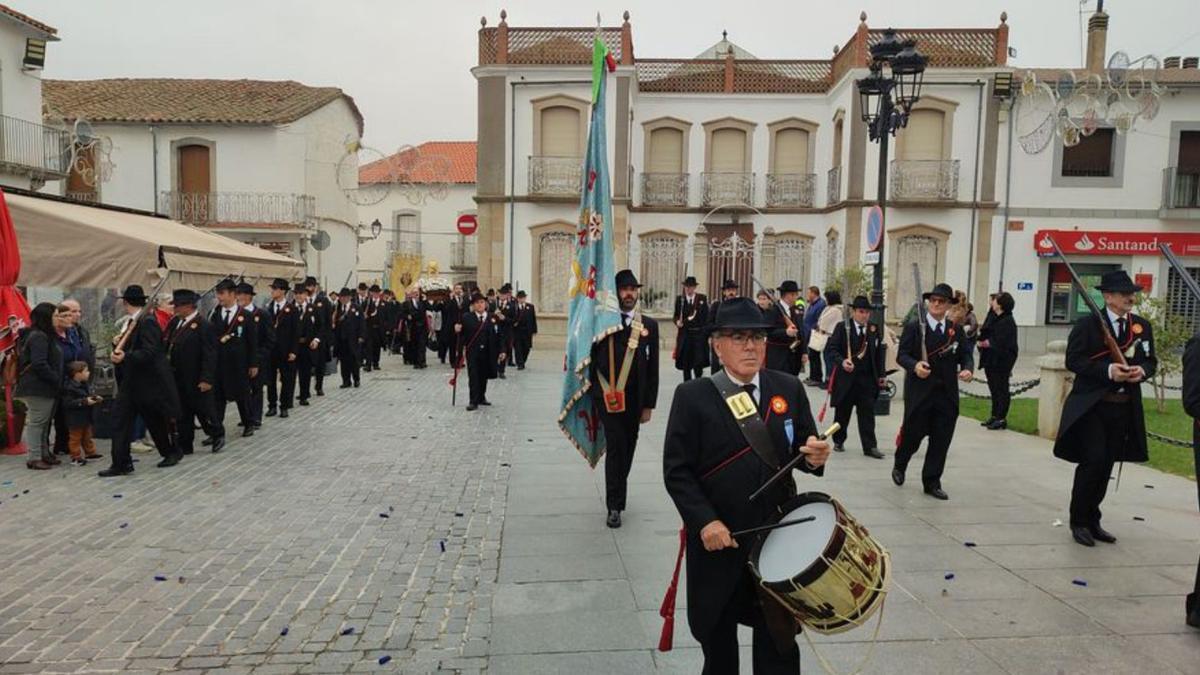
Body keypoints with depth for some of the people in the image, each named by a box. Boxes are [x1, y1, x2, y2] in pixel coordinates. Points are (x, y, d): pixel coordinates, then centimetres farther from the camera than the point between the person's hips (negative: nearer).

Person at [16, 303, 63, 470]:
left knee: (44, 422, 14)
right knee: (37, 422, -4)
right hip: (38, 388, -10)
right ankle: (35, 458, 1)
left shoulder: (45, 336, 17)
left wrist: (57, 381, 13)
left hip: (44, 387, 10)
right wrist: (57, 381, -16)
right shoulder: (38, 337, -14)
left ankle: (45, 454, 22)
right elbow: (39, 365, -21)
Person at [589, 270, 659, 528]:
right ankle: (615, 506, -2)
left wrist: (649, 405, 3)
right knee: (615, 446, -9)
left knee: (627, 448, 13)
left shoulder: (649, 325, 5)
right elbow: (592, 361, 2)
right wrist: (596, 395, -5)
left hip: (634, 400, 3)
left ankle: (617, 494, 34)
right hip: (608, 397, -3)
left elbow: (652, 367, 5)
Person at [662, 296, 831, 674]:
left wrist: (814, 457, -18)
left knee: (779, 640, 14)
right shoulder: (692, 396, -9)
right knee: (717, 639, 18)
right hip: (717, 539, -2)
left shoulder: (789, 389, 1)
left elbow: (803, 451, 5)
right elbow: (677, 470, -10)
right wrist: (705, 521, -21)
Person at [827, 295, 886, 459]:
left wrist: (880, 375, 7)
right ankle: (838, 441, 26)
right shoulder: (842, 328, -4)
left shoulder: (874, 329, 6)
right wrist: (842, 361, -27)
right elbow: (831, 349, -9)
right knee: (842, 412, 10)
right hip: (846, 376, -2)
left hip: (867, 378, 2)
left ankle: (870, 446, 3)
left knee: (867, 413, 0)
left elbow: (879, 353, 10)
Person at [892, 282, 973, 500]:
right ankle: (899, 466, 33)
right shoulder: (913, 327, -1)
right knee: (913, 434, 5)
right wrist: (915, 365, -25)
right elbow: (901, 355, -6)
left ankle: (932, 482, 15)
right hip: (919, 392, -3)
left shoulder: (957, 330, 10)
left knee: (941, 440, 4)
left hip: (947, 395, 3)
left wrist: (967, 369, -11)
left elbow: (966, 355, 11)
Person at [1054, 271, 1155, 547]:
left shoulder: (1142, 326, 9)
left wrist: (1141, 370, -9)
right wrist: (1108, 370, -23)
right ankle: (1079, 522, 7)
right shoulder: (1088, 323, -7)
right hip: (1091, 405, -5)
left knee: (1106, 465, 11)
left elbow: (1151, 361, 13)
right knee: (1093, 461, -8)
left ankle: (1092, 521, 24)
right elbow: (1073, 360, -11)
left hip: (1124, 408, 5)